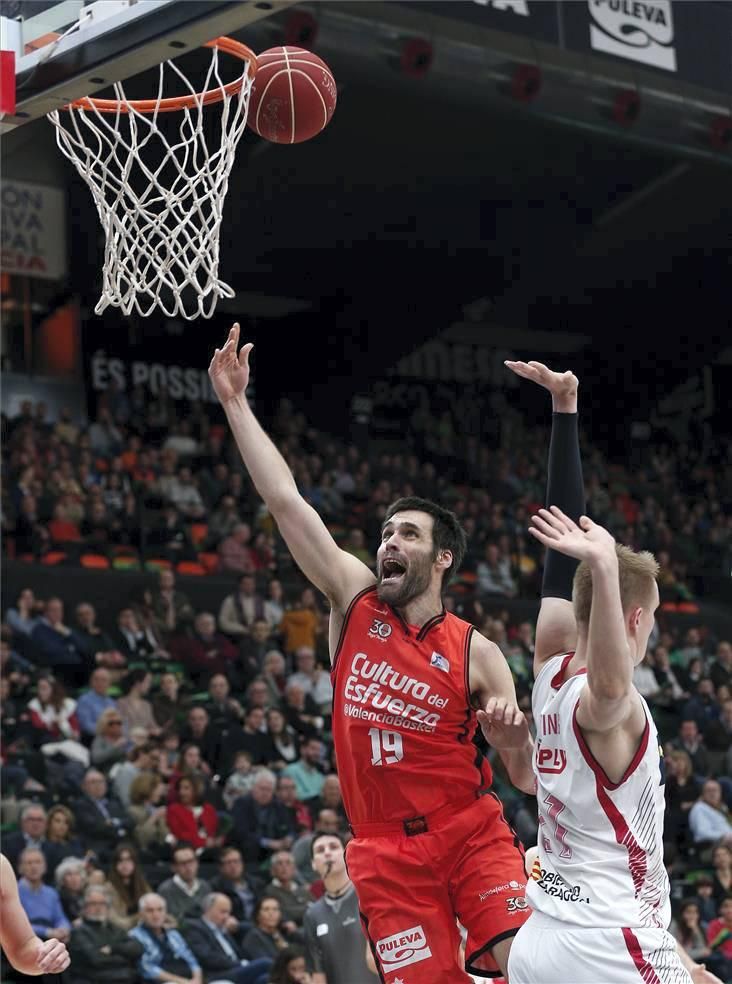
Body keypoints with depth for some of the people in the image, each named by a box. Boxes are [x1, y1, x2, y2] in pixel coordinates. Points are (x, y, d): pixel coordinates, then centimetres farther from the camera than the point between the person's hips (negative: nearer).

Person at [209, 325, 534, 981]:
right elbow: (286, 500, -1)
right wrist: (236, 403, -4)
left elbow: (529, 780, 3)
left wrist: (516, 740, -19)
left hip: (470, 832, -1)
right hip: (385, 848, 1)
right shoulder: (355, 600, 5)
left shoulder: (475, 653, 1)